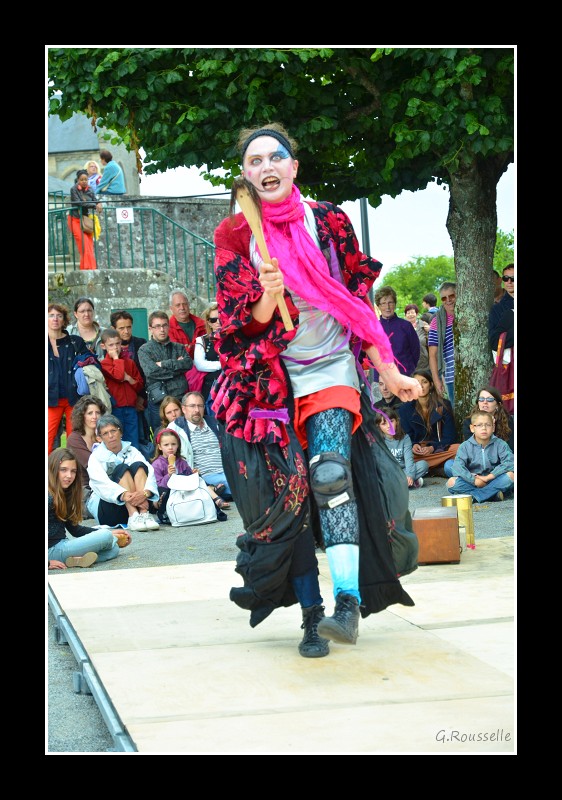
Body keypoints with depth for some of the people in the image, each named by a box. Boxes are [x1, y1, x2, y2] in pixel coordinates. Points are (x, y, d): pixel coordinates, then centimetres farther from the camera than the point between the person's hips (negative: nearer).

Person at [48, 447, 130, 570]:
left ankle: (77, 559, -15)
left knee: (114, 550, 6)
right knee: (106, 536, -15)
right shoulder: (49, 497, -16)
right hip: (52, 549, -11)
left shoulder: (64, 495, 15)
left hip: (61, 544, 11)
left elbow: (75, 528, 18)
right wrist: (47, 562, -24)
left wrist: (110, 535, 11)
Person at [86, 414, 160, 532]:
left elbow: (149, 471, -7)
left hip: (134, 505, 3)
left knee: (138, 466, -18)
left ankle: (144, 514, -35)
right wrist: (124, 495, -39)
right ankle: (133, 517, -41)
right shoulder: (96, 457, 1)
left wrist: (145, 492, -31)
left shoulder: (131, 451, 10)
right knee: (122, 468, -23)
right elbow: (101, 483, -18)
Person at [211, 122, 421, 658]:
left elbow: (357, 301, 7)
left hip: (329, 368, -1)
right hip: (268, 374, 1)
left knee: (330, 471, -22)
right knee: (288, 491, -4)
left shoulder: (329, 222, 1)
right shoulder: (234, 235, 0)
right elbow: (247, 321, -4)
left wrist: (387, 369, 3)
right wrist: (267, 295, -26)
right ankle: (311, 614, 3)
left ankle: (348, 602, -27)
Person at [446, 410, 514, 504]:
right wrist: (474, 480, -25)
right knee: (452, 482, -27)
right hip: (472, 482, 0)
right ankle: (493, 495, -27)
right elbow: (457, 467, -15)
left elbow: (509, 463, -16)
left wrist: (489, 477, -21)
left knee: (511, 475, -29)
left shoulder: (500, 444, -1)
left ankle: (473, 497, -30)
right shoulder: (465, 446, -1)